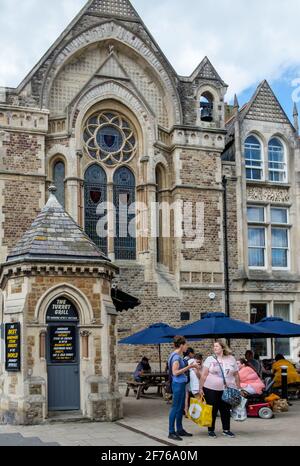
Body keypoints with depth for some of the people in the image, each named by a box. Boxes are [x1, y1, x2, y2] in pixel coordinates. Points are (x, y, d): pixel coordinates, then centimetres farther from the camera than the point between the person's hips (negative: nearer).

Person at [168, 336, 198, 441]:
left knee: (181, 408, 15)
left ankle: (180, 430, 23)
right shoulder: (176, 356, -16)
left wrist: (190, 366, 11)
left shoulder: (178, 355, 14)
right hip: (178, 384, -10)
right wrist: (188, 367, -19)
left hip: (181, 384, 10)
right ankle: (171, 432, -1)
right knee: (175, 408, -5)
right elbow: (175, 372, -21)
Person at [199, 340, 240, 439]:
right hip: (211, 389, -2)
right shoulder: (210, 359, 0)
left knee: (226, 410, 6)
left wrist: (238, 388, 9)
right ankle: (211, 430, 14)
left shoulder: (231, 359, 7)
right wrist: (201, 388, -6)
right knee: (212, 410, 3)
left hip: (227, 390, 2)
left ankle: (226, 429, 20)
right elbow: (204, 375, -2)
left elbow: (236, 375, 12)